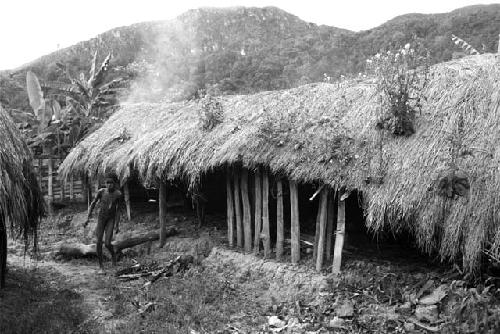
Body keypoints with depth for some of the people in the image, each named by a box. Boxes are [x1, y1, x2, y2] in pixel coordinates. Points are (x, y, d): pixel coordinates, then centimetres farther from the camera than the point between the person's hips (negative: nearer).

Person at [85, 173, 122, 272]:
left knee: (107, 243, -13)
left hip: (111, 219, -1)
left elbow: (118, 210, -10)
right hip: (101, 218, 1)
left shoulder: (118, 194, -15)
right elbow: (93, 203, -2)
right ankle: (101, 264, 14)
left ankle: (113, 254, 21)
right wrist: (88, 218, -5)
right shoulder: (101, 191, -14)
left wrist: (116, 225, -12)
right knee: (98, 242, -4)